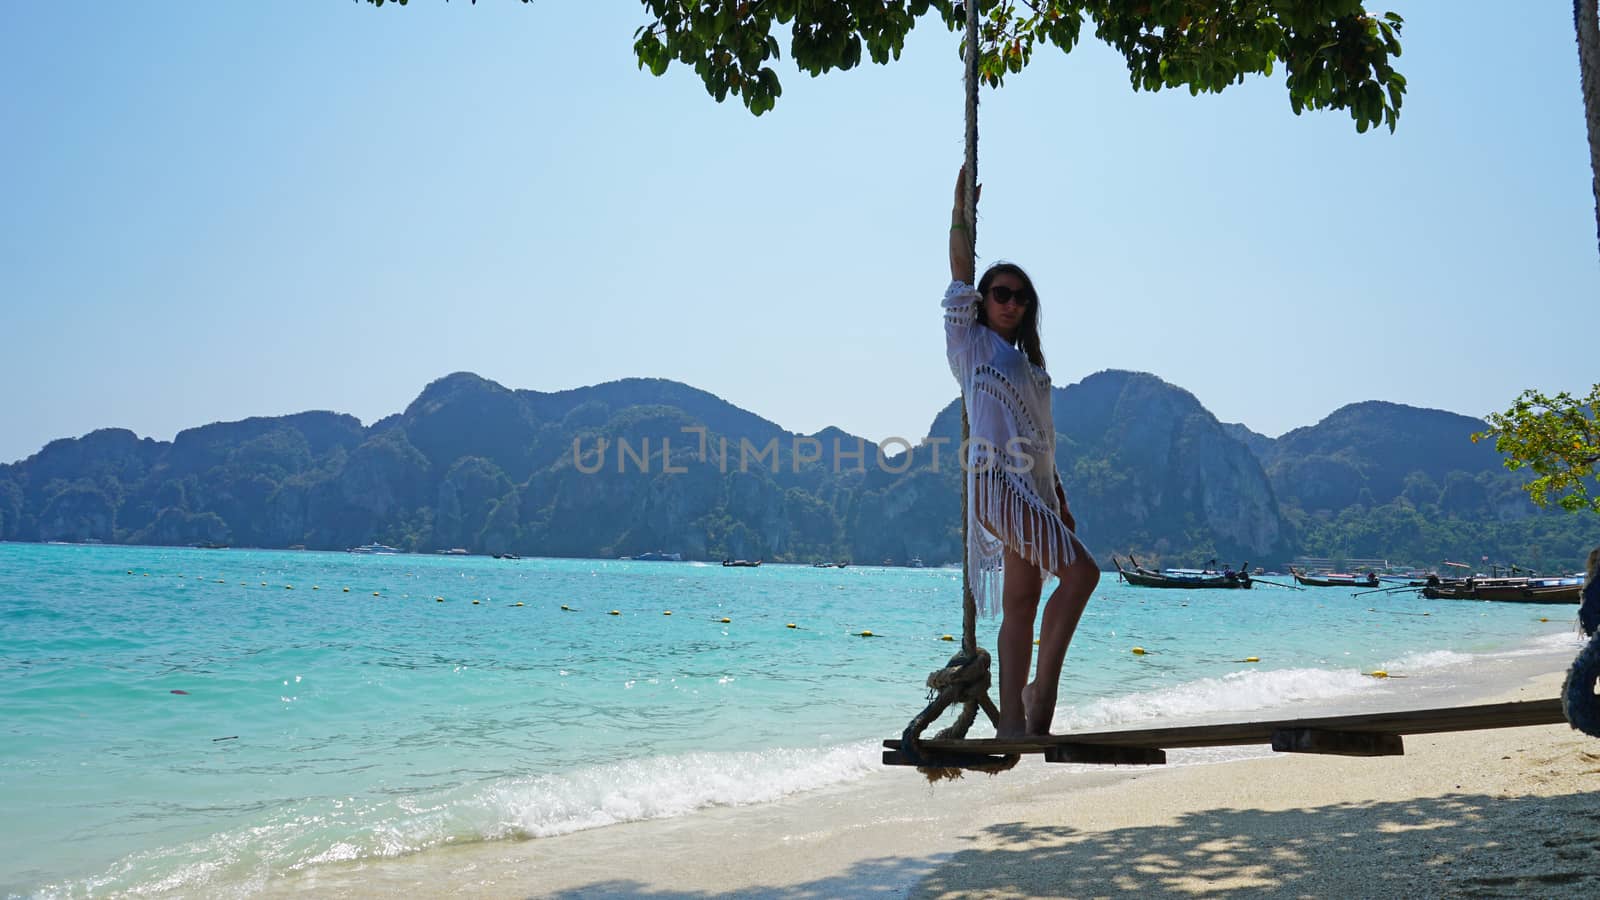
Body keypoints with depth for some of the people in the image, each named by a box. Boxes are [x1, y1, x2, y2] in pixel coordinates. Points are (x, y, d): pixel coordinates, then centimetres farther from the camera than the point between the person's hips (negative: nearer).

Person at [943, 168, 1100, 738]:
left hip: (1034, 488, 7)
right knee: (1081, 571, -19)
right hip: (996, 480, -7)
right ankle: (1042, 689, -13)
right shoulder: (971, 341, 6)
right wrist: (961, 211, 2)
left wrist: (1060, 499, 18)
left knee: (1021, 604, 3)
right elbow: (961, 276, -2)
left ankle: (1014, 721, 3)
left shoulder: (1029, 360, 23)